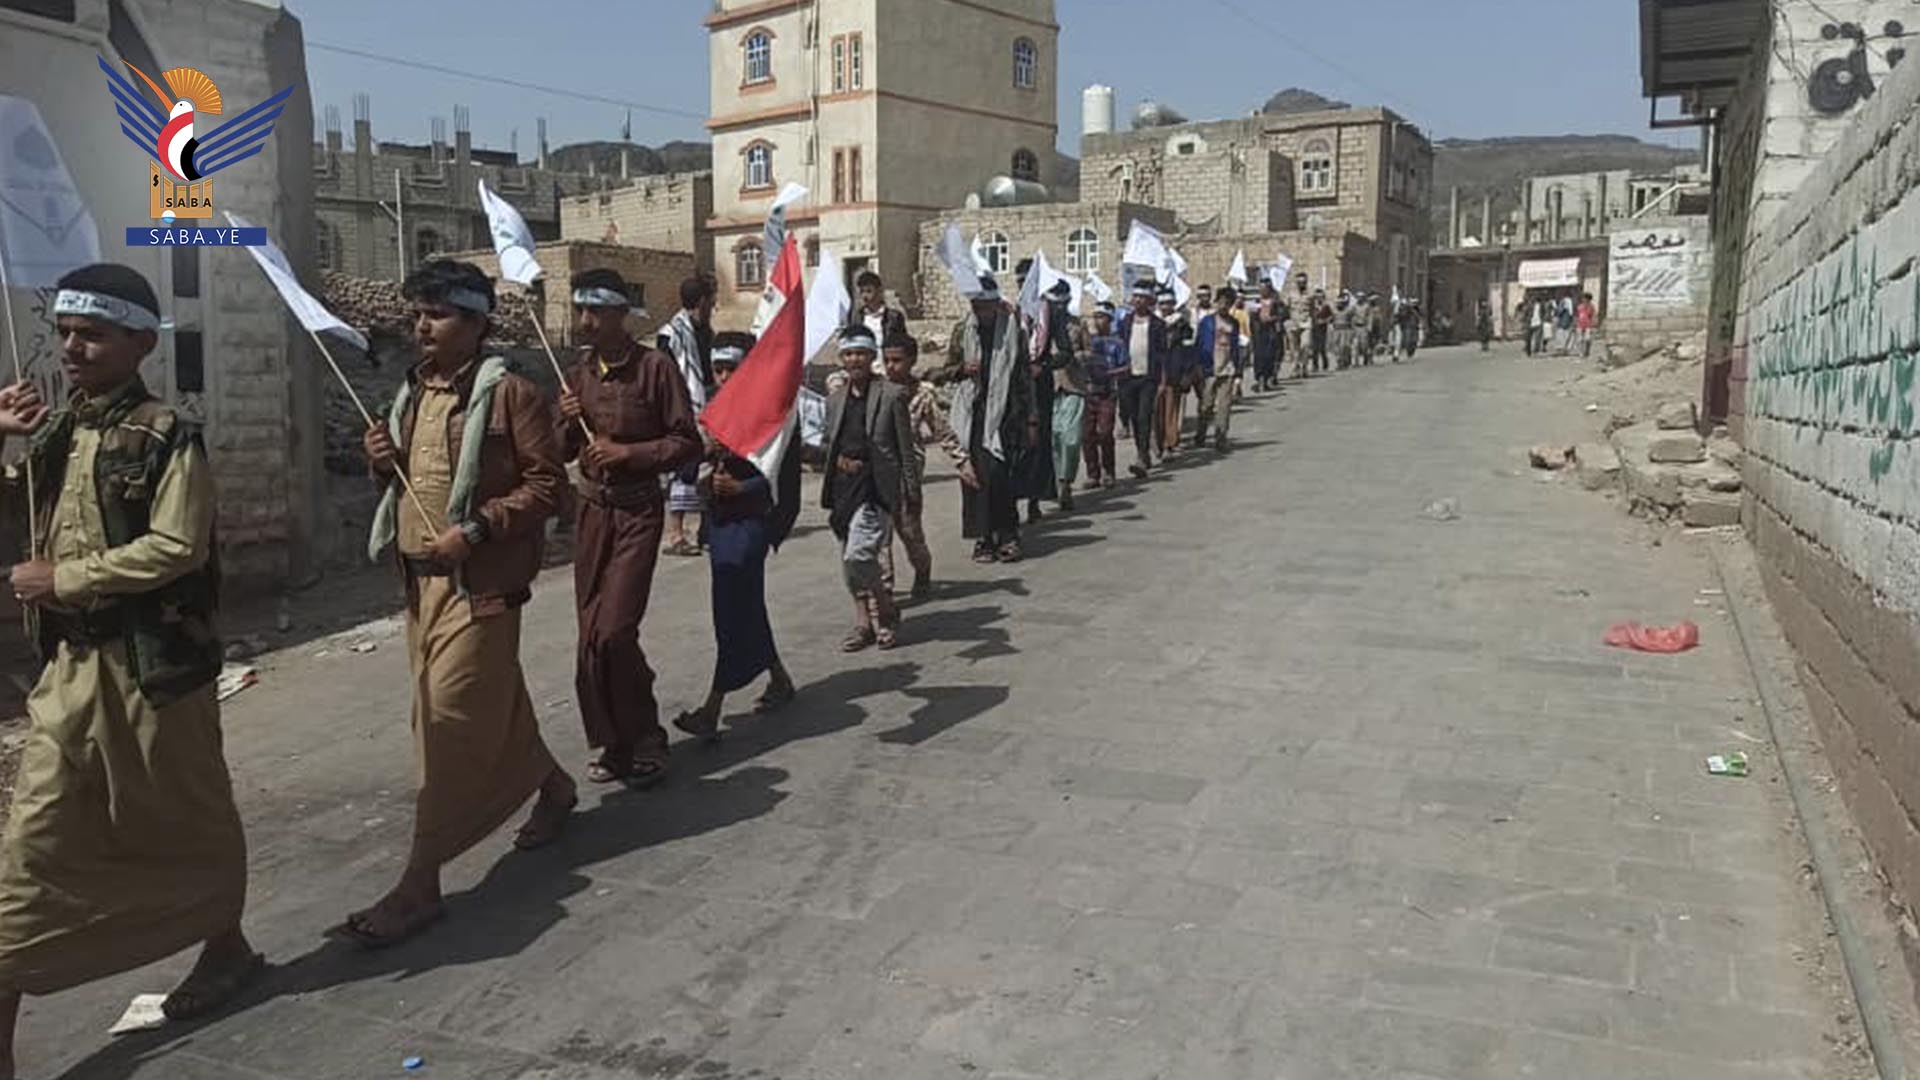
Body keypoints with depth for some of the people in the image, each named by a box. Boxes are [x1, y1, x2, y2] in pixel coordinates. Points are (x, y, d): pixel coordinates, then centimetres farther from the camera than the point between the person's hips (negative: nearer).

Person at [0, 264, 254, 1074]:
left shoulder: (166, 435, -10)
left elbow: (176, 548, -20)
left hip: (151, 664, -6)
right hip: (69, 667, 6)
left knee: (187, 821, 12)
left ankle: (226, 946, 34)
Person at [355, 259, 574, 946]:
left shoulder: (509, 394, -10)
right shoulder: (412, 393, 15)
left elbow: (547, 484, -13)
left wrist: (474, 529, -21)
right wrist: (384, 463, 3)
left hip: (480, 582, -8)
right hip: (421, 578, 8)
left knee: (450, 724, -9)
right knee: (492, 708, 18)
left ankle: (420, 883, -4)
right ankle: (553, 787, 41)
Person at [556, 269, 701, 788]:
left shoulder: (655, 367, -8)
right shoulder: (578, 374, 9)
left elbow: (687, 443, -8)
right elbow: (566, 453, 15)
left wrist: (627, 452, -17)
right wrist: (569, 423, -6)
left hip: (637, 510, -6)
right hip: (591, 508, 6)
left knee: (614, 631, -14)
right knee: (591, 633, 7)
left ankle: (644, 739, 4)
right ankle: (612, 741, 20)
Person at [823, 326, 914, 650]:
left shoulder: (892, 395, -3)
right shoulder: (834, 400, 13)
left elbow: (906, 452, -3)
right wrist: (838, 459, 0)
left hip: (875, 490, -6)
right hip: (844, 490, 6)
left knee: (858, 556, -17)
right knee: (850, 562, 9)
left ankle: (886, 612, 4)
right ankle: (864, 623, 22)